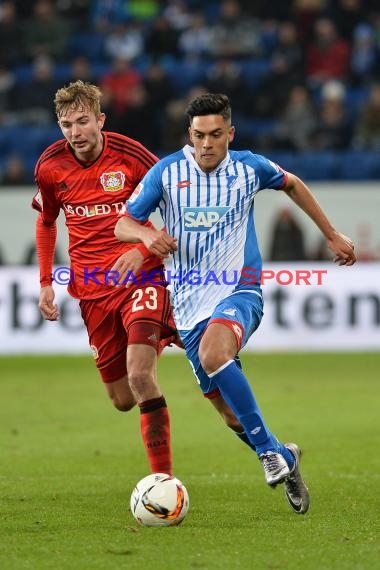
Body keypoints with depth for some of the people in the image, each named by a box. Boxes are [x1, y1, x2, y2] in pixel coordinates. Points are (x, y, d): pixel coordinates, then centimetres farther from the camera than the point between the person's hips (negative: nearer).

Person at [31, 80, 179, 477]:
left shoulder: (129, 154, -11)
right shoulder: (50, 167, 0)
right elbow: (46, 221, 19)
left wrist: (143, 251, -15)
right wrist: (45, 283, 13)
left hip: (141, 276, -4)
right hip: (92, 290, 4)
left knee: (140, 378, -24)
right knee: (122, 400, 8)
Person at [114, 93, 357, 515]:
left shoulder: (249, 168, -1)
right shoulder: (167, 172, -3)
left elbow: (291, 185, 20)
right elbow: (122, 225, -1)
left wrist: (332, 235, 24)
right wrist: (147, 235, -25)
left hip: (239, 290, -2)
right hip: (189, 304, 3)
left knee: (212, 353, -35)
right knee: (233, 416, 2)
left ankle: (269, 450, -27)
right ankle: (282, 458, 30)